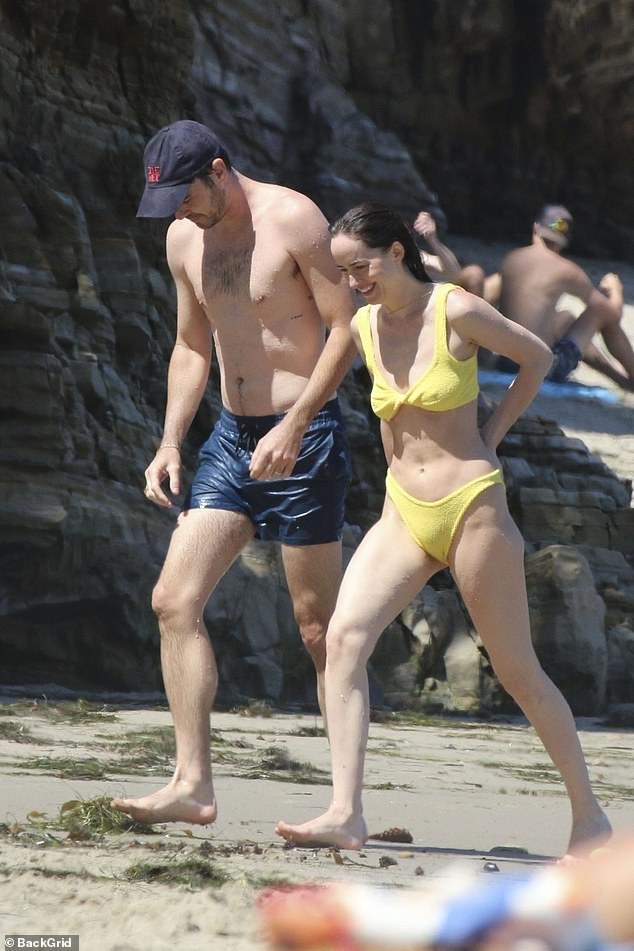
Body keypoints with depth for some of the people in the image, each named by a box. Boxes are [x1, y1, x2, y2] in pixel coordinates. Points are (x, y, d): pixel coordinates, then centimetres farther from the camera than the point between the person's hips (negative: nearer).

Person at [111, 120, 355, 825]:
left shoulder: (291, 219, -12)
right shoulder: (184, 239, 9)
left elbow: (346, 328, -14)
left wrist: (293, 427, -21)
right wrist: (170, 443, 8)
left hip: (302, 437, -7)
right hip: (231, 438, 7)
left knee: (319, 629, -2)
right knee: (173, 601, -6)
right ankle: (192, 785, -5)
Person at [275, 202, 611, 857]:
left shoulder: (454, 310, -11)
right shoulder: (364, 327, 5)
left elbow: (537, 358, 3)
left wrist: (489, 437, 2)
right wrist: (399, 458, 12)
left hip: (472, 507, -5)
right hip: (404, 513, 5)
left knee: (517, 672, 4)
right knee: (343, 637, -18)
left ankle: (588, 812, 21)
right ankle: (346, 814, -22)